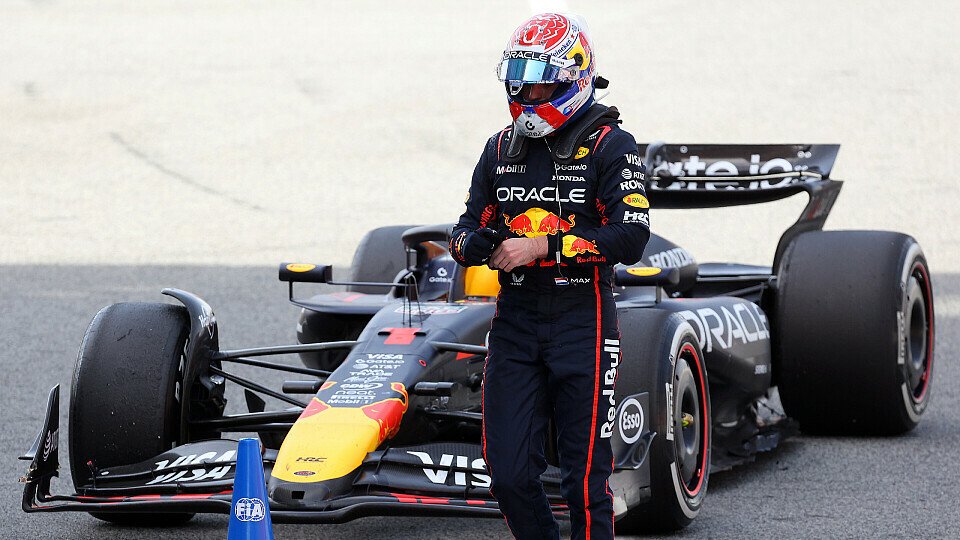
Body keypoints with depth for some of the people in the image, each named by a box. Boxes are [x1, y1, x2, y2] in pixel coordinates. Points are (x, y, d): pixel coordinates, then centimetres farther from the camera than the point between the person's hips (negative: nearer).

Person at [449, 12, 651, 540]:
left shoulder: (610, 146, -4)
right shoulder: (502, 149, 13)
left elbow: (630, 238, -15)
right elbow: (468, 230, 16)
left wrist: (541, 247, -18)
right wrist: (474, 242, -9)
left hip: (582, 322, -5)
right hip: (514, 322, 5)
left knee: (585, 477, -4)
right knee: (509, 476, 0)